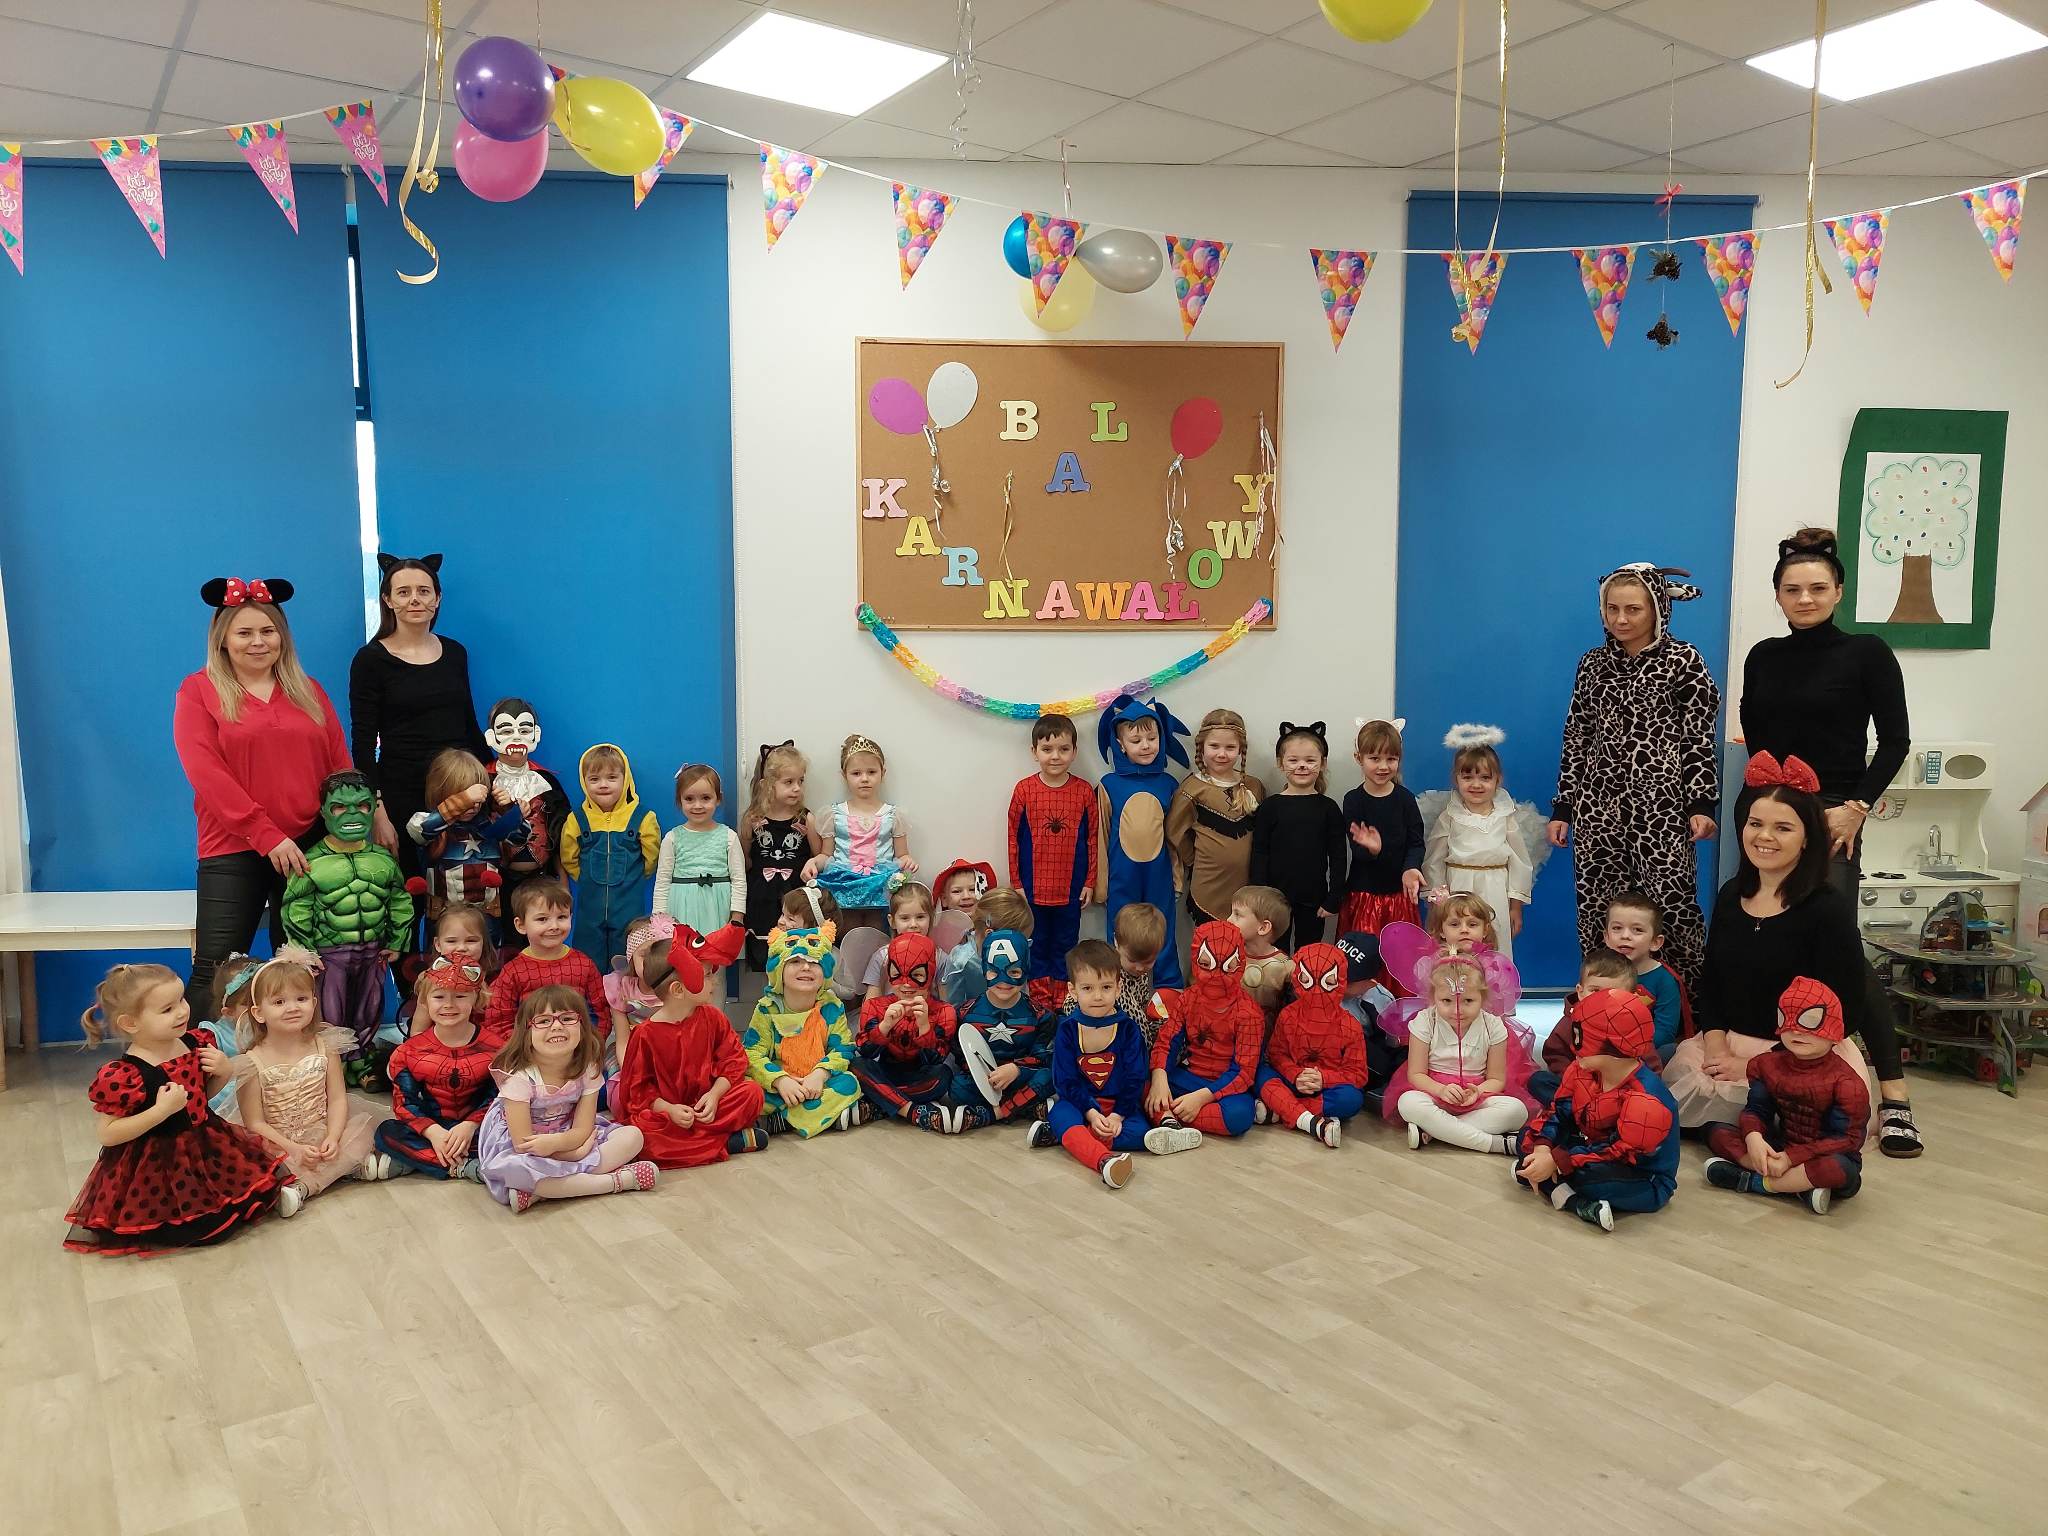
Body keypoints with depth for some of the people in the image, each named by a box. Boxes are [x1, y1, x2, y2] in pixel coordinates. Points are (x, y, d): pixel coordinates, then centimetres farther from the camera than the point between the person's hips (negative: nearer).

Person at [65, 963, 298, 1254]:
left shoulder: (194, 1043, -3)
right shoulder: (123, 1076, -23)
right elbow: (108, 1135, -20)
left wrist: (223, 1072, -7)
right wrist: (161, 1109, -29)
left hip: (207, 1144, 6)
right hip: (159, 1167, -6)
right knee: (199, 1231, -12)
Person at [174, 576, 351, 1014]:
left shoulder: (309, 691, 13)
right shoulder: (199, 690, 3)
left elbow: (340, 766, 11)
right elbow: (206, 773, -8)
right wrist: (267, 835, -15)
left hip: (310, 847, 3)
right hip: (233, 851, -3)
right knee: (213, 973, -4)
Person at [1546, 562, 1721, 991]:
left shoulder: (1684, 661, 2)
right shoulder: (1593, 663, 13)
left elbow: (1700, 738, -1)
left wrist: (1702, 804, -10)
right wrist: (1562, 807, 11)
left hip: (1662, 806, -4)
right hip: (1597, 803, 4)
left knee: (1670, 906, -9)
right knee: (1597, 909, 2)